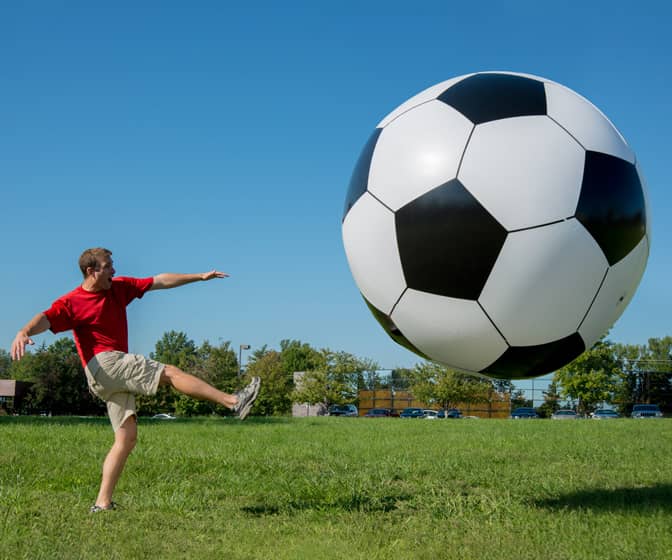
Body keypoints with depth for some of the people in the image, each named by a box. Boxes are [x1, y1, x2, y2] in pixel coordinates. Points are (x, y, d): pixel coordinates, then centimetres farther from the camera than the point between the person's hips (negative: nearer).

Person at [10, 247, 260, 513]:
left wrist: (200, 277, 16)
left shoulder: (118, 287, 15)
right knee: (170, 373, -11)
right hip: (103, 363, -8)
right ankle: (234, 401, -8)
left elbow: (159, 281, 16)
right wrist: (24, 332, -42)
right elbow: (46, 319, -20)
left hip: (117, 372, 8)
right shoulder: (72, 302, -3)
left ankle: (102, 503, 2)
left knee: (126, 438, 2)